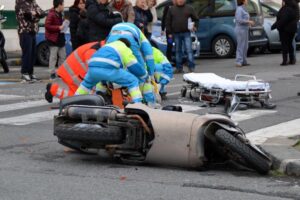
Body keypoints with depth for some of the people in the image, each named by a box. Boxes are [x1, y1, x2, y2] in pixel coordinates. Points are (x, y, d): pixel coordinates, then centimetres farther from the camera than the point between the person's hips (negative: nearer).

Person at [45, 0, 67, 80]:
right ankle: (52, 73, -3)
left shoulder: (60, 14, 12)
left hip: (60, 38, 9)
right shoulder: (51, 14, -15)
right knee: (53, 56, -6)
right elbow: (47, 25, -20)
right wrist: (58, 28, -22)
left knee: (63, 56, 10)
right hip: (53, 38, -9)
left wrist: (63, 26, 4)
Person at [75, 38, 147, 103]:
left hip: (92, 67, 7)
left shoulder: (108, 46, 41)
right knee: (133, 81, 6)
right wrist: (145, 76, 38)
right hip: (108, 69, -7)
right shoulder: (125, 49, 22)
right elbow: (135, 66, 20)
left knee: (87, 82, 39)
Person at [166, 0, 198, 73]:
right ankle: (179, 68, 12)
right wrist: (169, 32, 3)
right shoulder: (171, 9, 7)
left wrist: (194, 26, -4)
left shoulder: (189, 8, 5)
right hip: (176, 34, 2)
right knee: (178, 51, 7)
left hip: (186, 33, -2)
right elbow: (168, 22, 8)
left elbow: (195, 19, 12)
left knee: (189, 50, -8)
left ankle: (191, 67, -6)